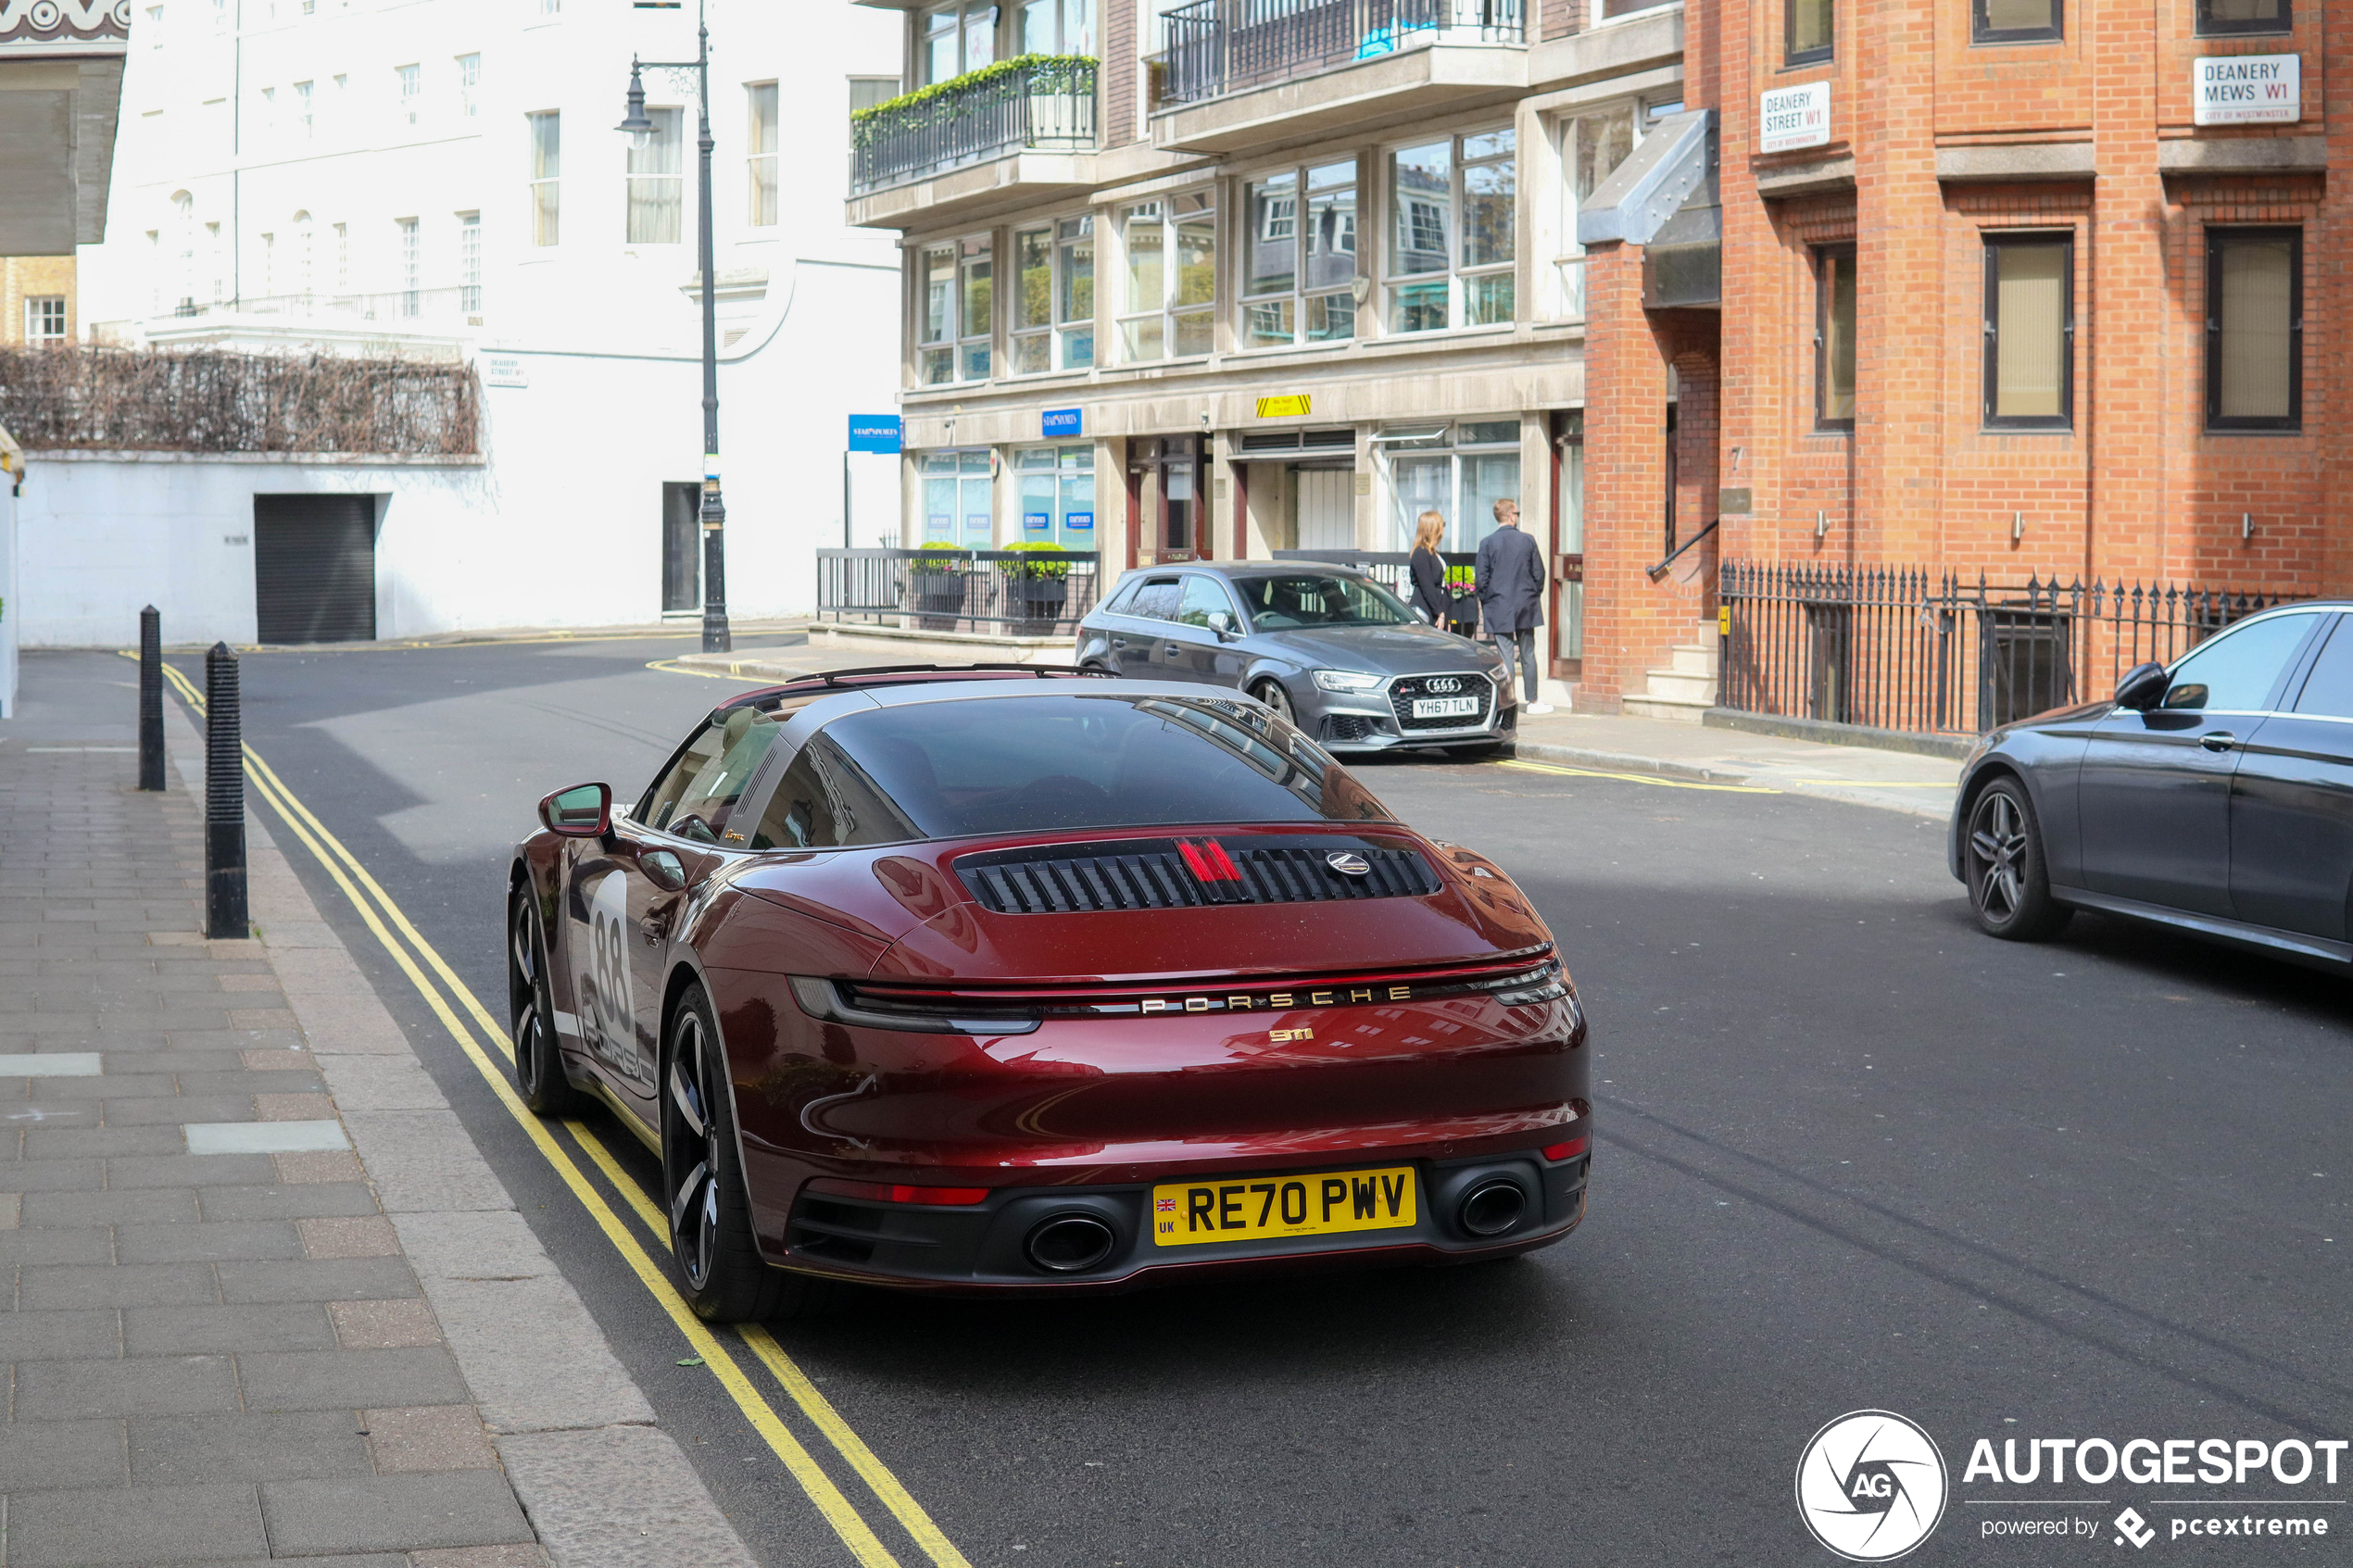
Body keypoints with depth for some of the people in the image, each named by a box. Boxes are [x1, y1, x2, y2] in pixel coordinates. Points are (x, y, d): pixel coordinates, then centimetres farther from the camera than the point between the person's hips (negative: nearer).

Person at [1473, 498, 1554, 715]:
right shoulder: (1527, 541, -2)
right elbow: (1539, 574, 1)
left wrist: (1485, 604, 7)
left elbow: (1482, 579, -6)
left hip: (1499, 608, -1)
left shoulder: (1487, 543, -6)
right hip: (1526, 607, 2)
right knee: (1528, 654, 10)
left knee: (1505, 655, -1)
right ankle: (1532, 701, 18)